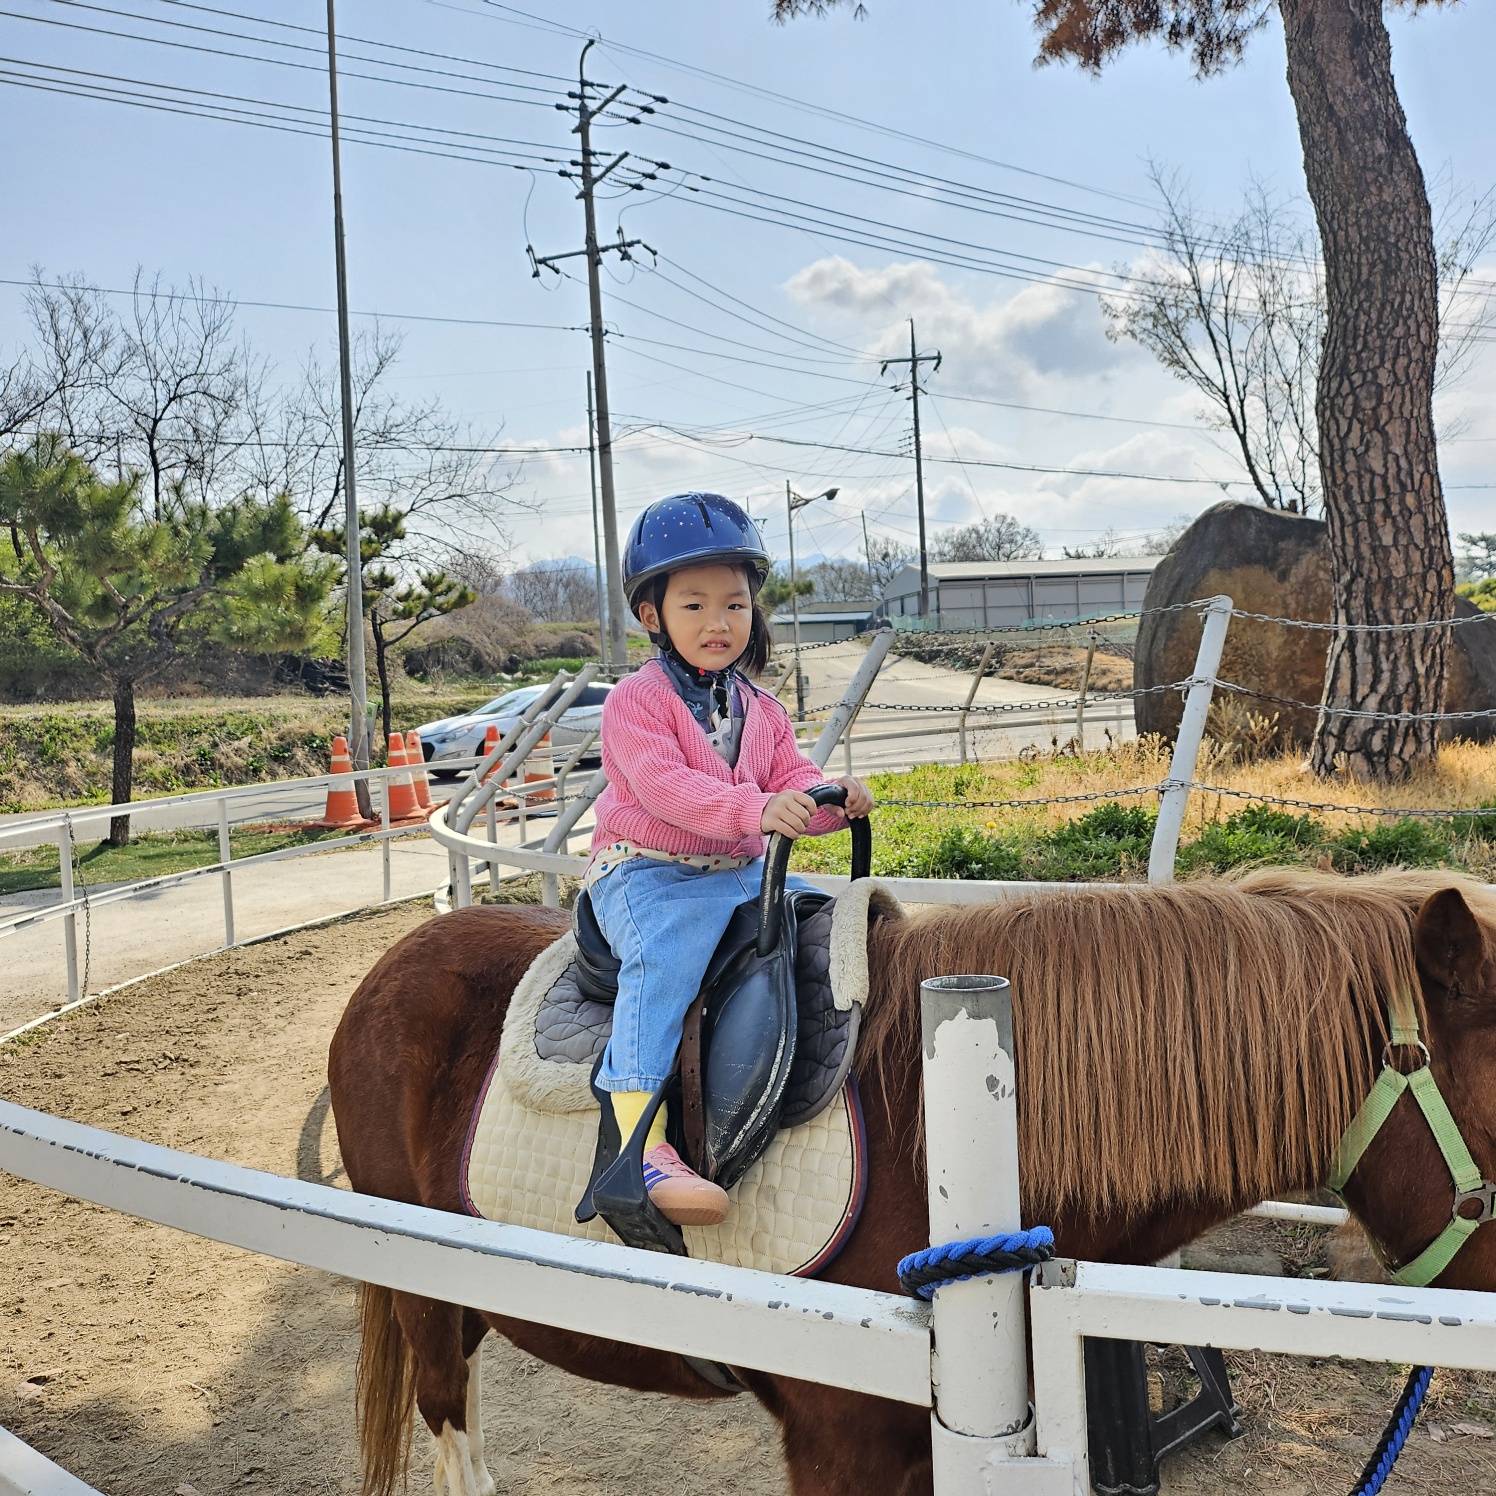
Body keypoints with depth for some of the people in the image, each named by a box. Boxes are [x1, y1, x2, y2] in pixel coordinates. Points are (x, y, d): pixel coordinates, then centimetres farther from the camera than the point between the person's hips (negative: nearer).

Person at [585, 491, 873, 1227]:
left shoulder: (760, 710, 14)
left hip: (742, 870, 7)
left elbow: (792, 779, 8)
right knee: (663, 960, -32)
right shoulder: (636, 701, -8)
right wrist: (755, 807, -35)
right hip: (648, 875, -7)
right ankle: (641, 1137, -37)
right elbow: (663, 785, -23)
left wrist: (832, 800, -16)